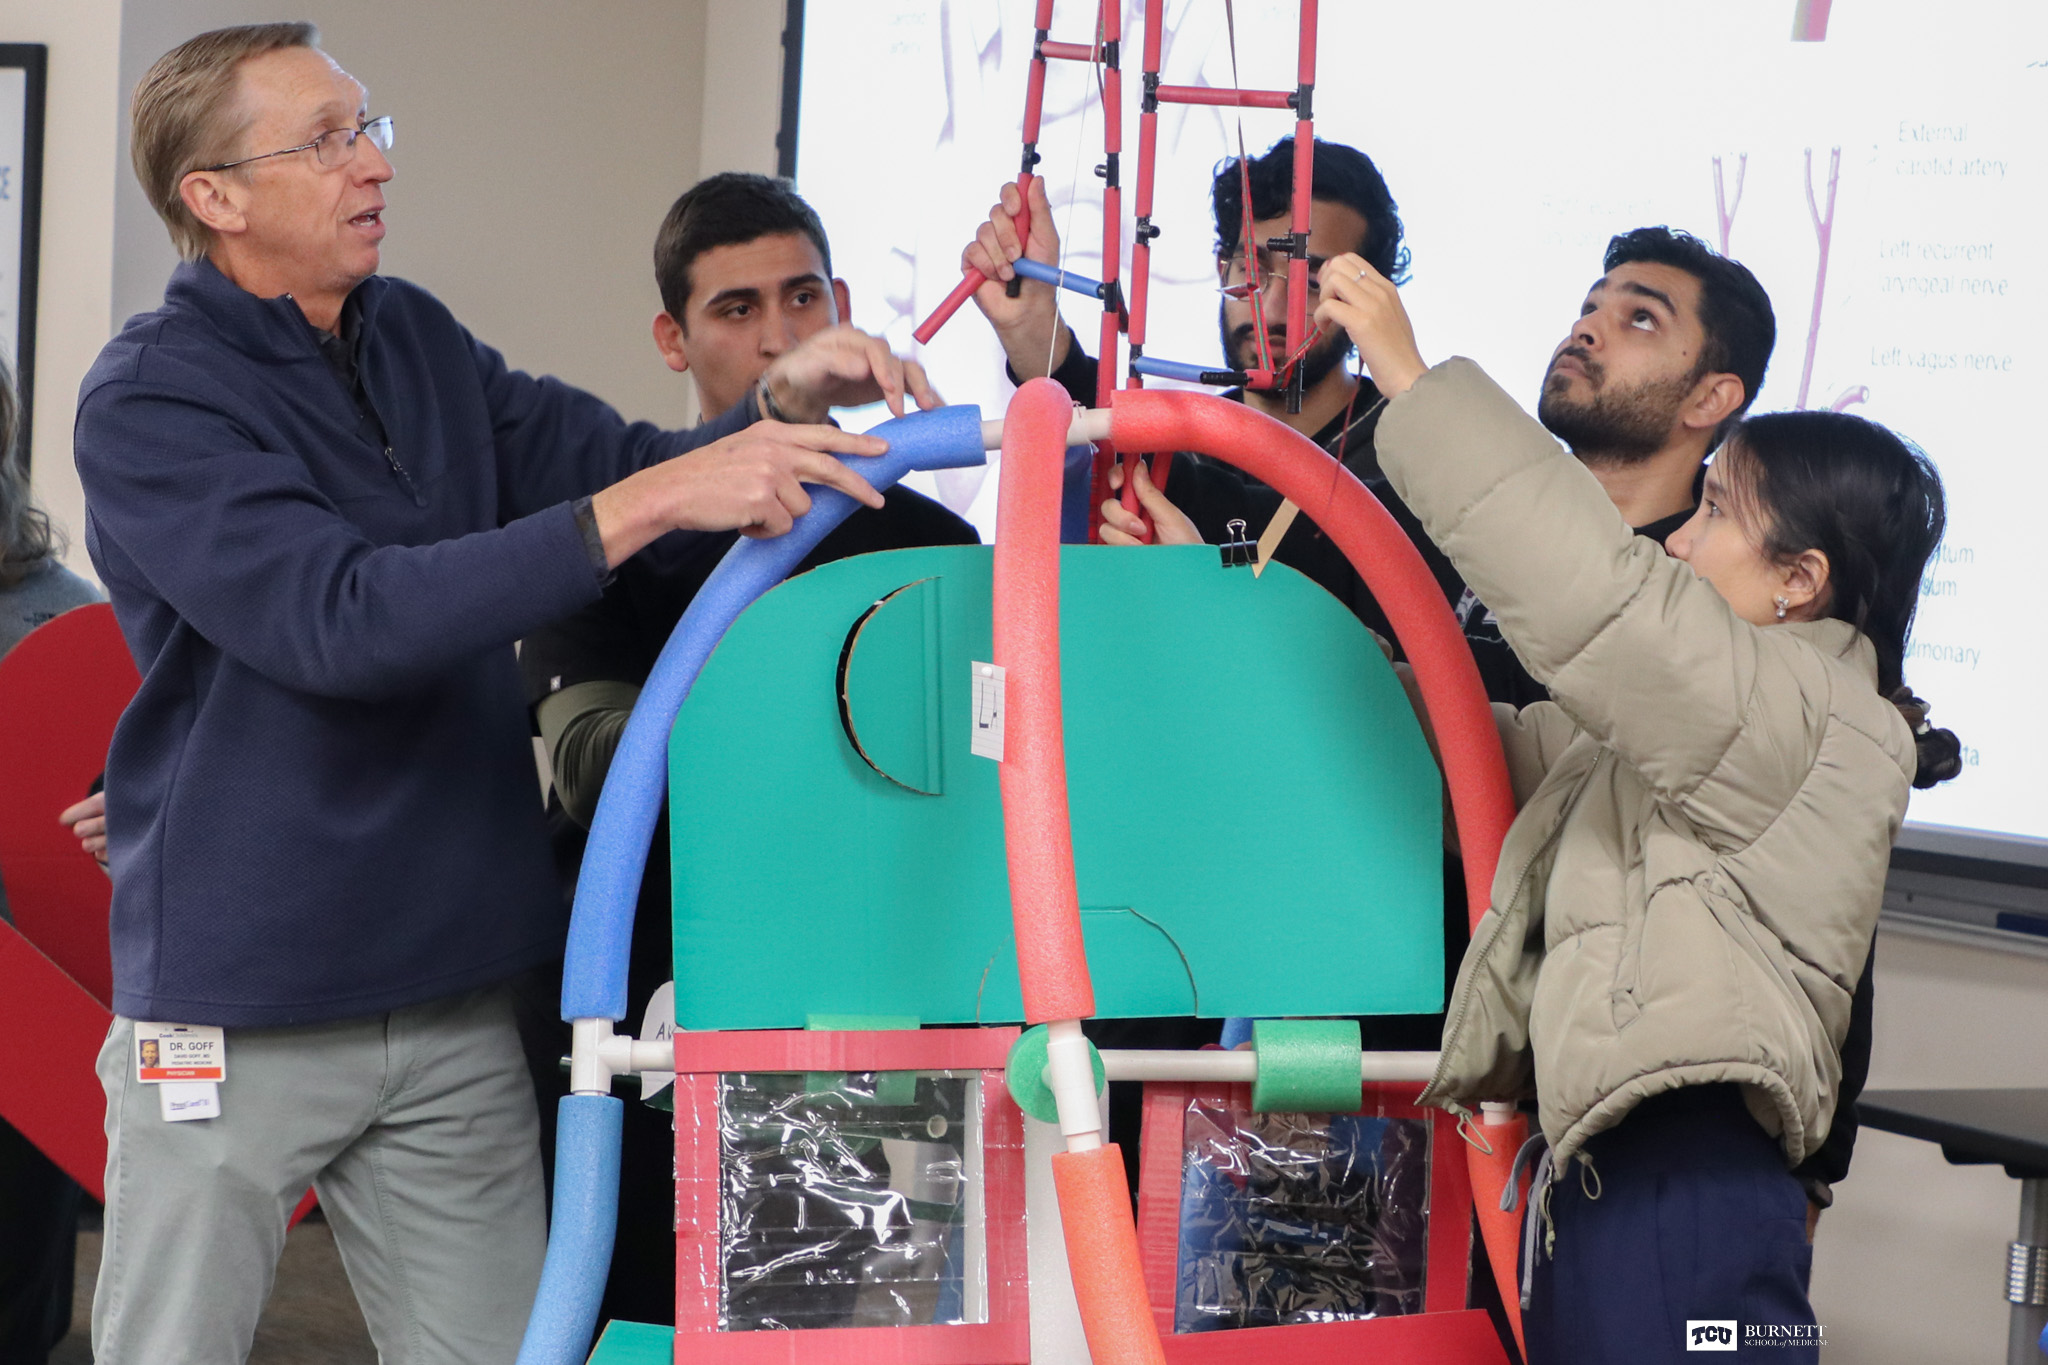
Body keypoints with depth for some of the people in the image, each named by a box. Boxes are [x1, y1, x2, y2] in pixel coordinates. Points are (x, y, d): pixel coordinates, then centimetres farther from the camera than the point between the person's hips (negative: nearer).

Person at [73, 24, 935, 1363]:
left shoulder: (413, 338, 10)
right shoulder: (150, 400, -13)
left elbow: (616, 461, 6)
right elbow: (340, 623, -26)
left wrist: (784, 406, -16)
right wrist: (644, 506, -31)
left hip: (454, 989, 6)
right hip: (242, 1005, -6)